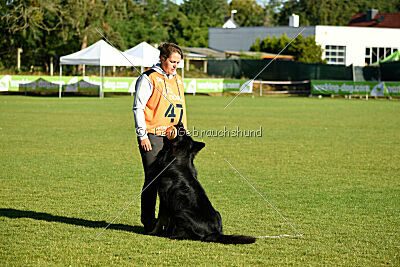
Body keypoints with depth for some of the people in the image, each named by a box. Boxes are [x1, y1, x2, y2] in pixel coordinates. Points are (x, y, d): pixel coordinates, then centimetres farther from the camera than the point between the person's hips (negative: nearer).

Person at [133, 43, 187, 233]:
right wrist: (142, 135, -12)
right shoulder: (149, 78, -4)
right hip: (153, 137, -6)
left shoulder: (178, 80, 17)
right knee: (153, 179, -6)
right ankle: (148, 221, 2)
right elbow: (138, 107, -7)